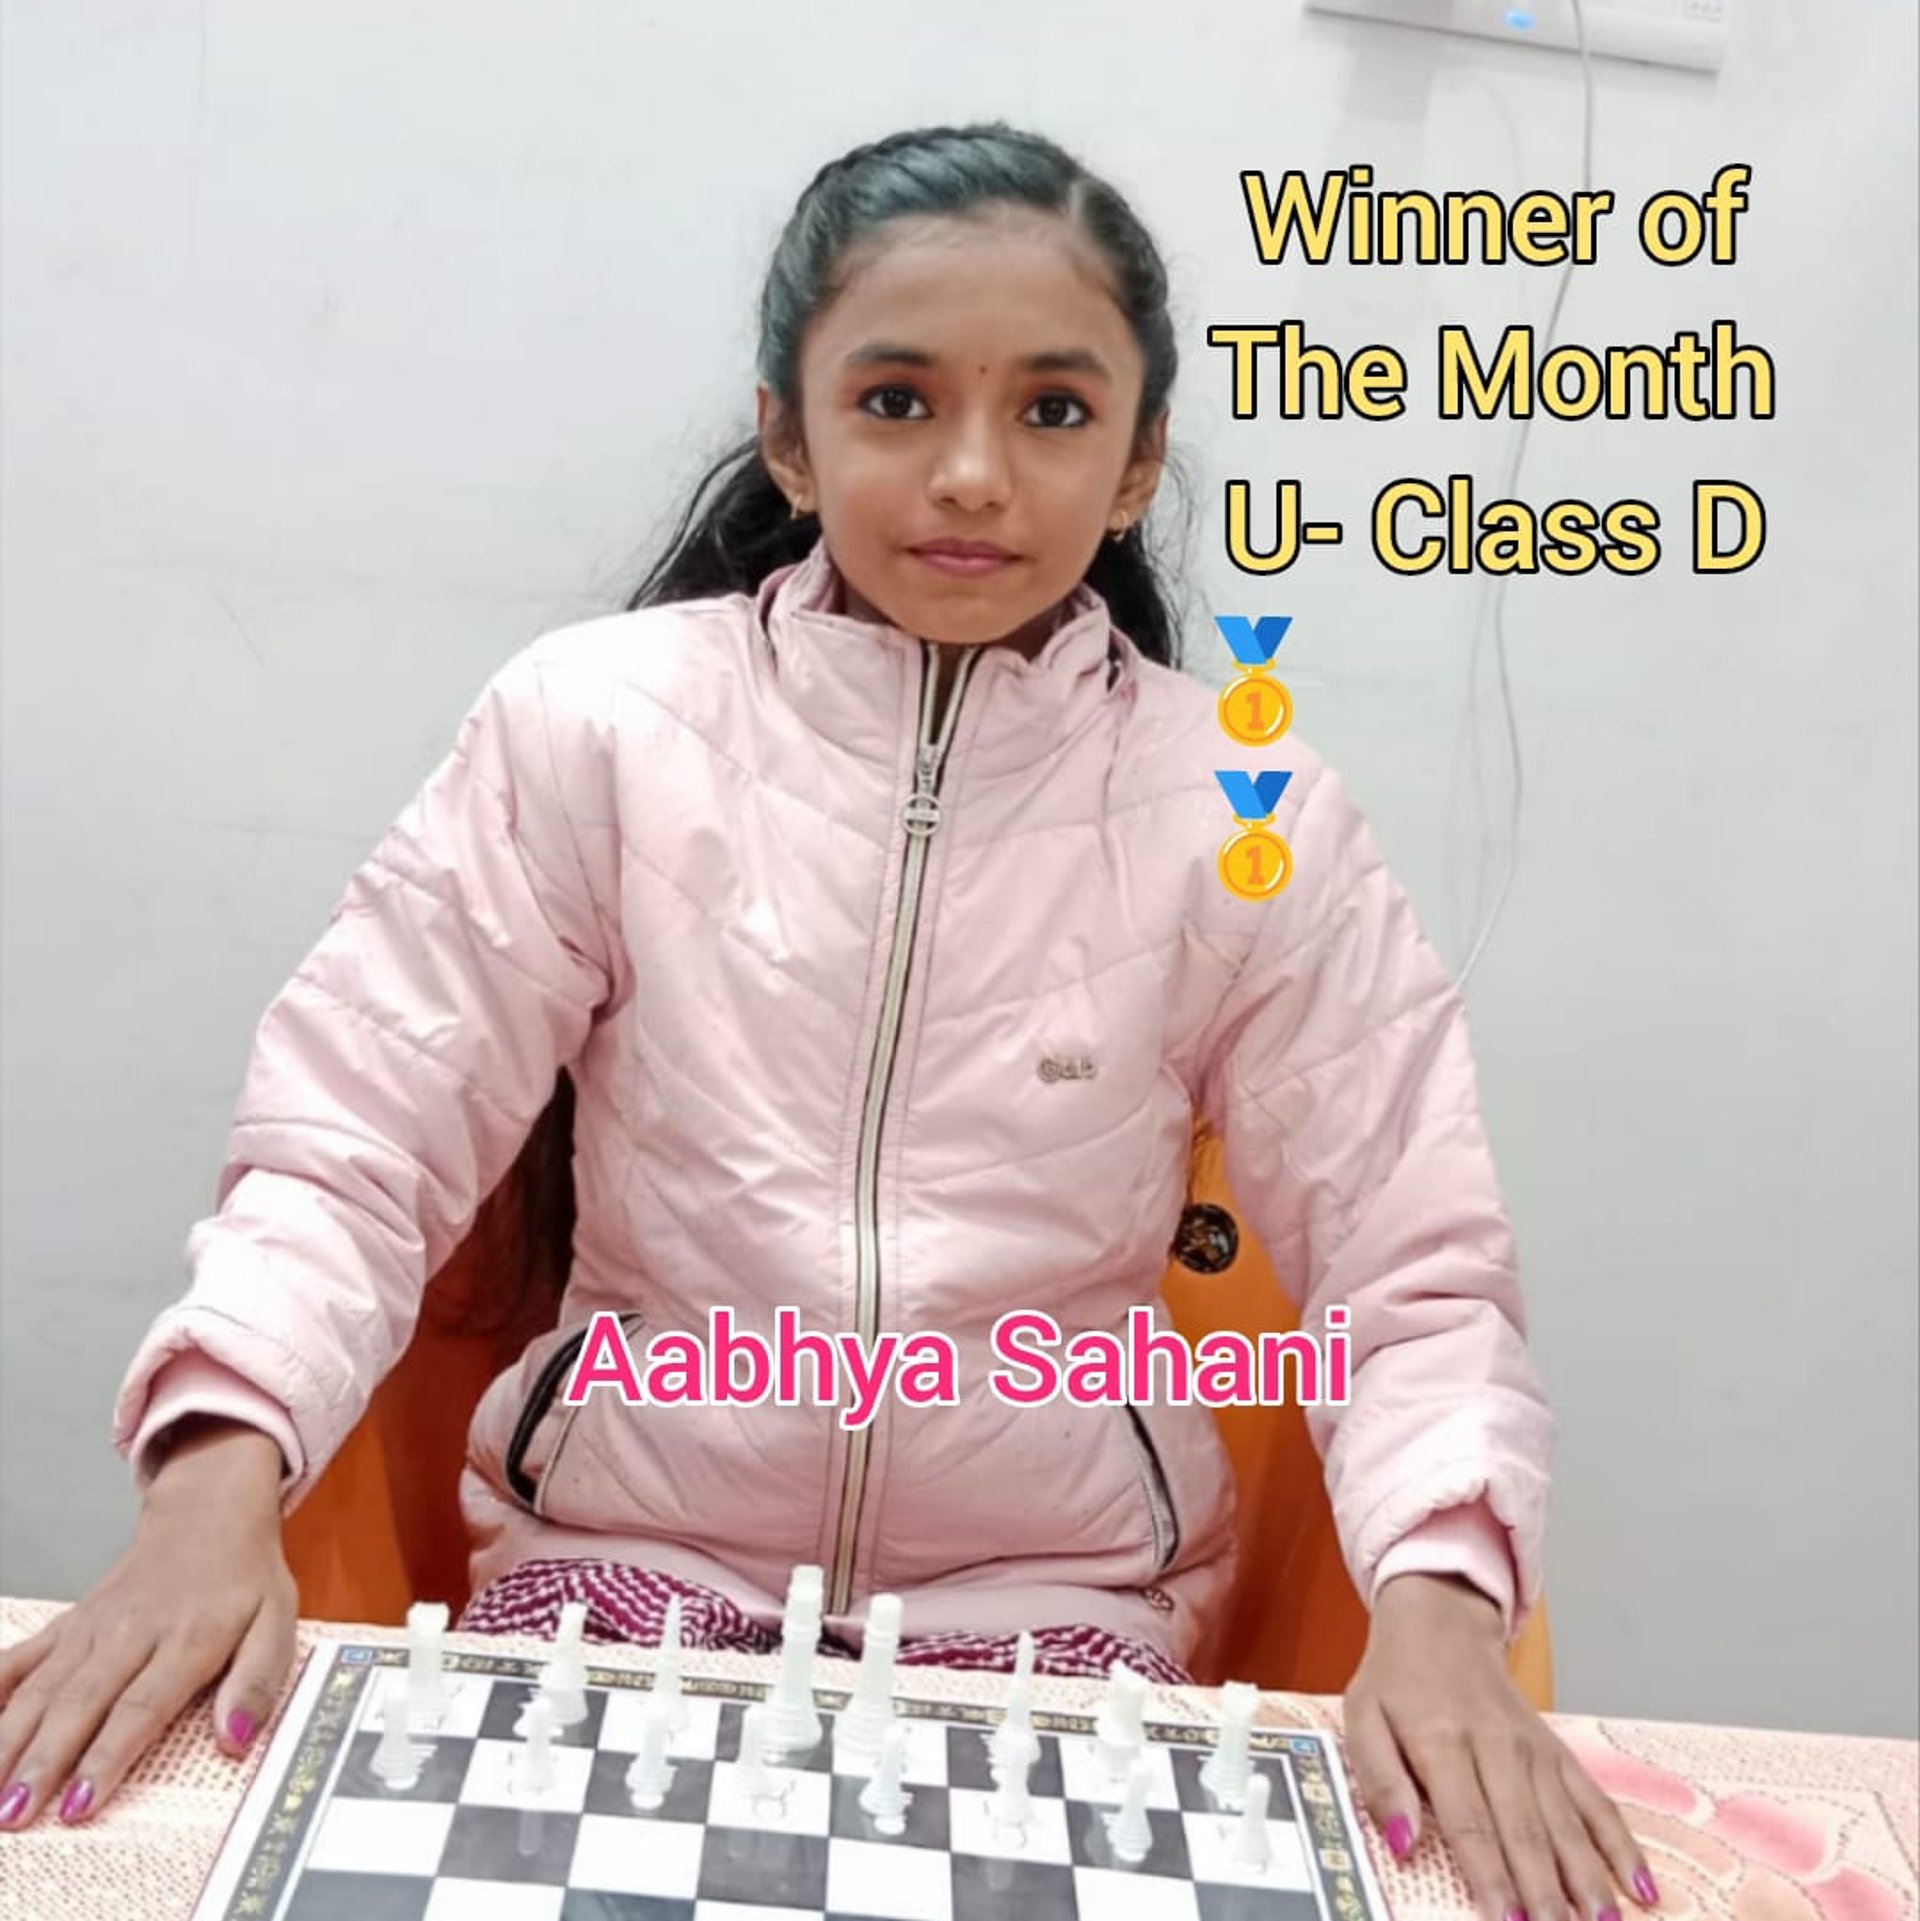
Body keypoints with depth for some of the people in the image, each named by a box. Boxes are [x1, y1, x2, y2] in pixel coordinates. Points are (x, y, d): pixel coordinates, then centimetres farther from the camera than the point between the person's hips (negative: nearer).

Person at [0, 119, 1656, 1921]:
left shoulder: (1244, 817, -5)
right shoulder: (597, 723, -7)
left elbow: (1412, 1271, -4)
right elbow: (354, 1137, -5)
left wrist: (1435, 1598, -21)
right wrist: (218, 1478, -22)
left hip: (1053, 1597, 1)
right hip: (628, 1545, 0)